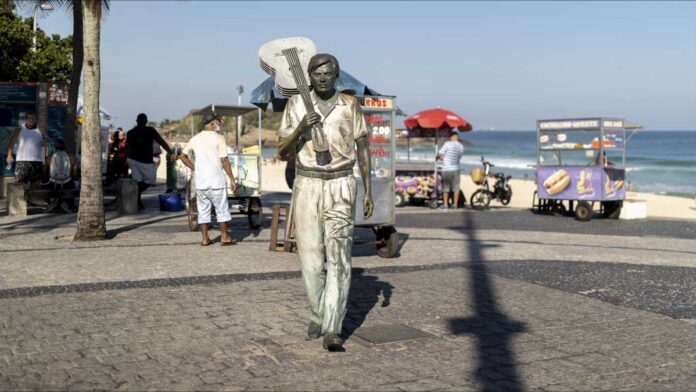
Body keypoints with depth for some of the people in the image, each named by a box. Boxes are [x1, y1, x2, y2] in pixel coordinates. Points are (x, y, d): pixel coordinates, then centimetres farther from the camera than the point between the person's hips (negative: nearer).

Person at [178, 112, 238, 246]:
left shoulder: (195, 139, 8)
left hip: (200, 181, 4)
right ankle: (224, 237, 11)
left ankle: (205, 239, 12)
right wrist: (231, 179, -7)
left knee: (203, 210, 10)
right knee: (222, 209, 7)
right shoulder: (219, 138, -7)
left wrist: (195, 168, 15)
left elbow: (183, 156, 11)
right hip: (216, 180, -4)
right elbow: (224, 160, -12)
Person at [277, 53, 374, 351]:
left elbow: (363, 149, 8)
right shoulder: (296, 105, 1)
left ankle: (332, 330, -12)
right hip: (306, 187, 1)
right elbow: (282, 151, -1)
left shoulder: (350, 106, 2)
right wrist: (300, 129, -21)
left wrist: (368, 192, 3)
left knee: (339, 258, -11)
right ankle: (317, 315, 27)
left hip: (340, 187, -1)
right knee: (311, 257, 5)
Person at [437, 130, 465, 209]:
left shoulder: (447, 144, -12)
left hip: (446, 169, -3)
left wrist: (438, 157, 11)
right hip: (456, 169, 4)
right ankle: (455, 204, 12)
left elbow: (439, 154, -13)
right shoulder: (461, 147, 5)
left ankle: (445, 204, 8)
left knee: (445, 188, 6)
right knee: (456, 187, 10)